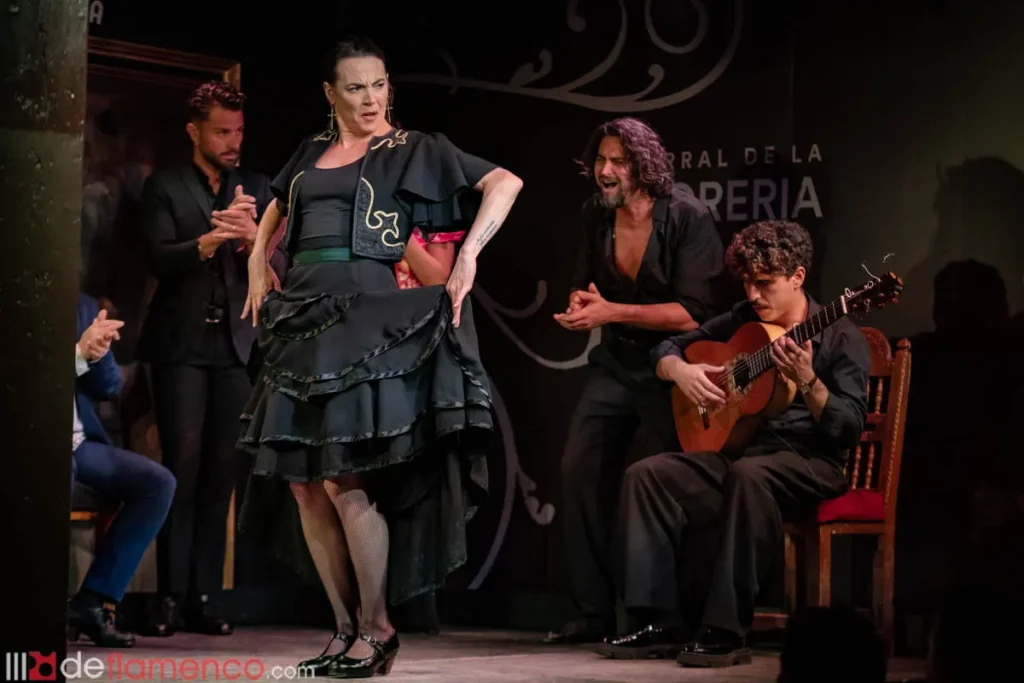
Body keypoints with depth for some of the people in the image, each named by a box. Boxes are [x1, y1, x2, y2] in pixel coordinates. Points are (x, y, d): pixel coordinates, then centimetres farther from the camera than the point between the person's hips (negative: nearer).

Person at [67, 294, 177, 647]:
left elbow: (109, 389, 10)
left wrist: (98, 352, -12)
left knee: (158, 482, -11)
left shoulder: (84, 307, 11)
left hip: (77, 440, 7)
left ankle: (92, 602, -9)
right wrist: (80, 351, -24)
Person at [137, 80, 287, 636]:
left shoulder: (257, 190, 14)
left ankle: (206, 598, -1)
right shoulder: (165, 188, 6)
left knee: (220, 471, -2)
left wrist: (251, 238, -14)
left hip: (235, 346, 3)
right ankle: (172, 599, -8)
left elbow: (280, 267, 7)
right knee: (182, 466, -9)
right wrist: (211, 239, -23)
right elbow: (159, 259, -7)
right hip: (182, 344, -3)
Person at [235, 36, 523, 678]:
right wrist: (259, 265, 23)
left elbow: (504, 182, -3)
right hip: (304, 324, 6)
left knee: (344, 481, -13)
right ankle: (345, 629, 10)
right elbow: (278, 209, 38)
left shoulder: (414, 151, 4)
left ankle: (377, 629, 0)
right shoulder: (311, 154, 18)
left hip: (370, 324, -6)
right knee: (302, 482, 2)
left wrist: (469, 254, -12)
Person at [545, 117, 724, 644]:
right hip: (616, 363, 6)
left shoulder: (688, 218, -17)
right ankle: (595, 611, 2)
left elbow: (692, 314, -22)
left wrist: (611, 312, -26)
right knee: (579, 471, -4)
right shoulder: (596, 214, 1)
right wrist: (582, 302, -7)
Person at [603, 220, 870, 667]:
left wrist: (807, 381, -30)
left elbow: (850, 428, -14)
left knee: (749, 475, -40)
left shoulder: (840, 337, -5)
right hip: (737, 447, 6)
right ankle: (656, 621, -18)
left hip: (810, 462, -6)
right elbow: (667, 348, 19)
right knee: (646, 474, -15)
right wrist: (682, 372, -4)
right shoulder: (741, 322, 12)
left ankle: (726, 631, -37)